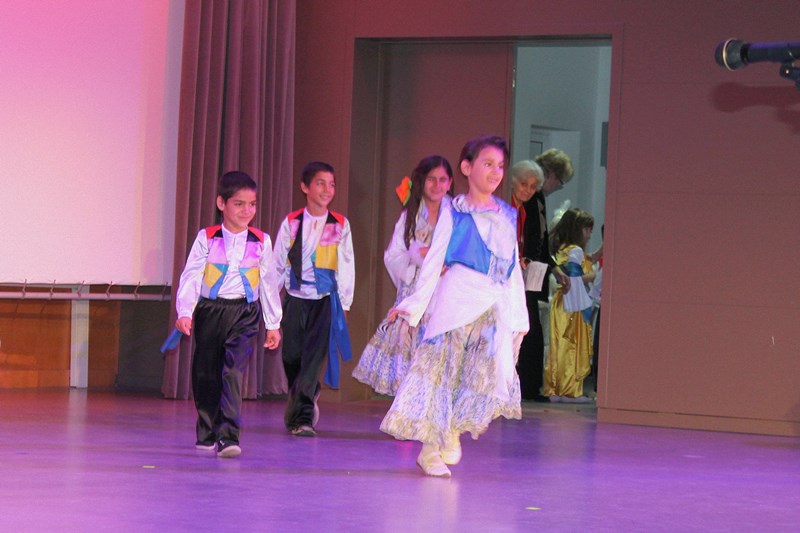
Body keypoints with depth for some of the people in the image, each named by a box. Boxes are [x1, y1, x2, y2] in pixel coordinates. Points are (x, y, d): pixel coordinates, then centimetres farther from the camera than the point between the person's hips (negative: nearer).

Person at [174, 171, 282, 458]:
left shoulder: (261, 241, 4)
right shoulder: (206, 239, -1)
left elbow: (268, 283, 12)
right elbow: (191, 276, -4)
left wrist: (273, 324, 15)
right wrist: (185, 312, -17)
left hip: (244, 314, -1)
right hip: (210, 311, 1)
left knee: (234, 372, -17)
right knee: (205, 374, 10)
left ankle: (228, 436, -21)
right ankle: (207, 434, 28)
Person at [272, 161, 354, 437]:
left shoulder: (340, 225, 1)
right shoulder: (291, 223, 3)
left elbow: (346, 266, 5)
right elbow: (278, 263, 9)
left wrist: (344, 303, 4)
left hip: (325, 300, -2)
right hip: (295, 298, 2)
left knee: (314, 358, -11)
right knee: (291, 358, 7)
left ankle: (303, 417, -11)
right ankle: (299, 404, 31)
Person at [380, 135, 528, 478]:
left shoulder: (507, 216, 15)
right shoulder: (454, 213, 2)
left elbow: (514, 270, 18)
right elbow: (434, 261, 2)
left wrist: (518, 318, 16)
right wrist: (414, 304, -2)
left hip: (496, 308, 4)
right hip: (458, 300, -4)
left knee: (491, 370, -9)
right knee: (445, 368, -4)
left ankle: (450, 434, 10)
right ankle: (430, 449, 2)